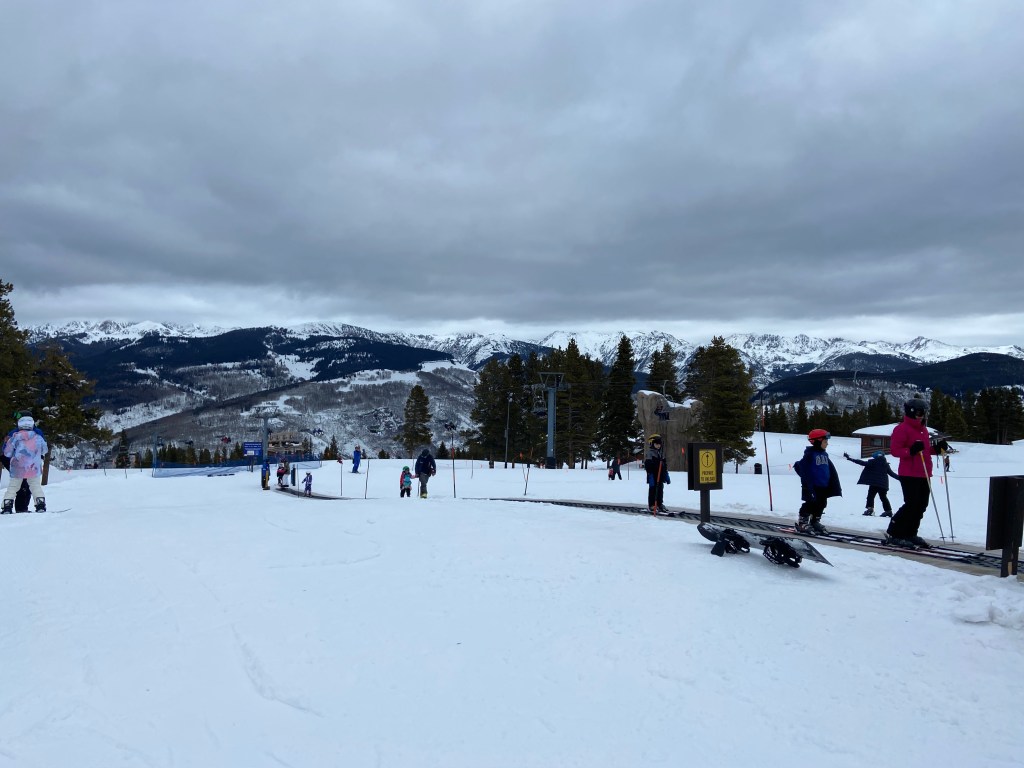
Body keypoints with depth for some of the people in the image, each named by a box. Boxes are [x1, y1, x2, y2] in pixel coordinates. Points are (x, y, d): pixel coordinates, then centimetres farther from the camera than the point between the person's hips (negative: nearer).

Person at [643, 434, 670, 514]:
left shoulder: (661, 454, 14)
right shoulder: (650, 454, -12)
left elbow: (665, 467, 20)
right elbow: (648, 467, -17)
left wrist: (667, 477, 17)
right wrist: (651, 478, -22)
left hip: (660, 477, 8)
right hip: (653, 477, -8)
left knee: (660, 491, 13)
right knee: (653, 491, -2)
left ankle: (660, 504, 23)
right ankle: (652, 506, 4)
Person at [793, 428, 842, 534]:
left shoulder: (824, 454, 12)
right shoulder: (810, 454, -12)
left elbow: (831, 471, 17)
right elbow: (804, 470, -16)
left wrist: (835, 485, 16)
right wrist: (808, 485, -19)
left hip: (823, 486, 8)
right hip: (813, 486, -8)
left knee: (821, 504, 12)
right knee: (811, 503, -6)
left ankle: (815, 522, 24)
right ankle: (802, 522, 4)